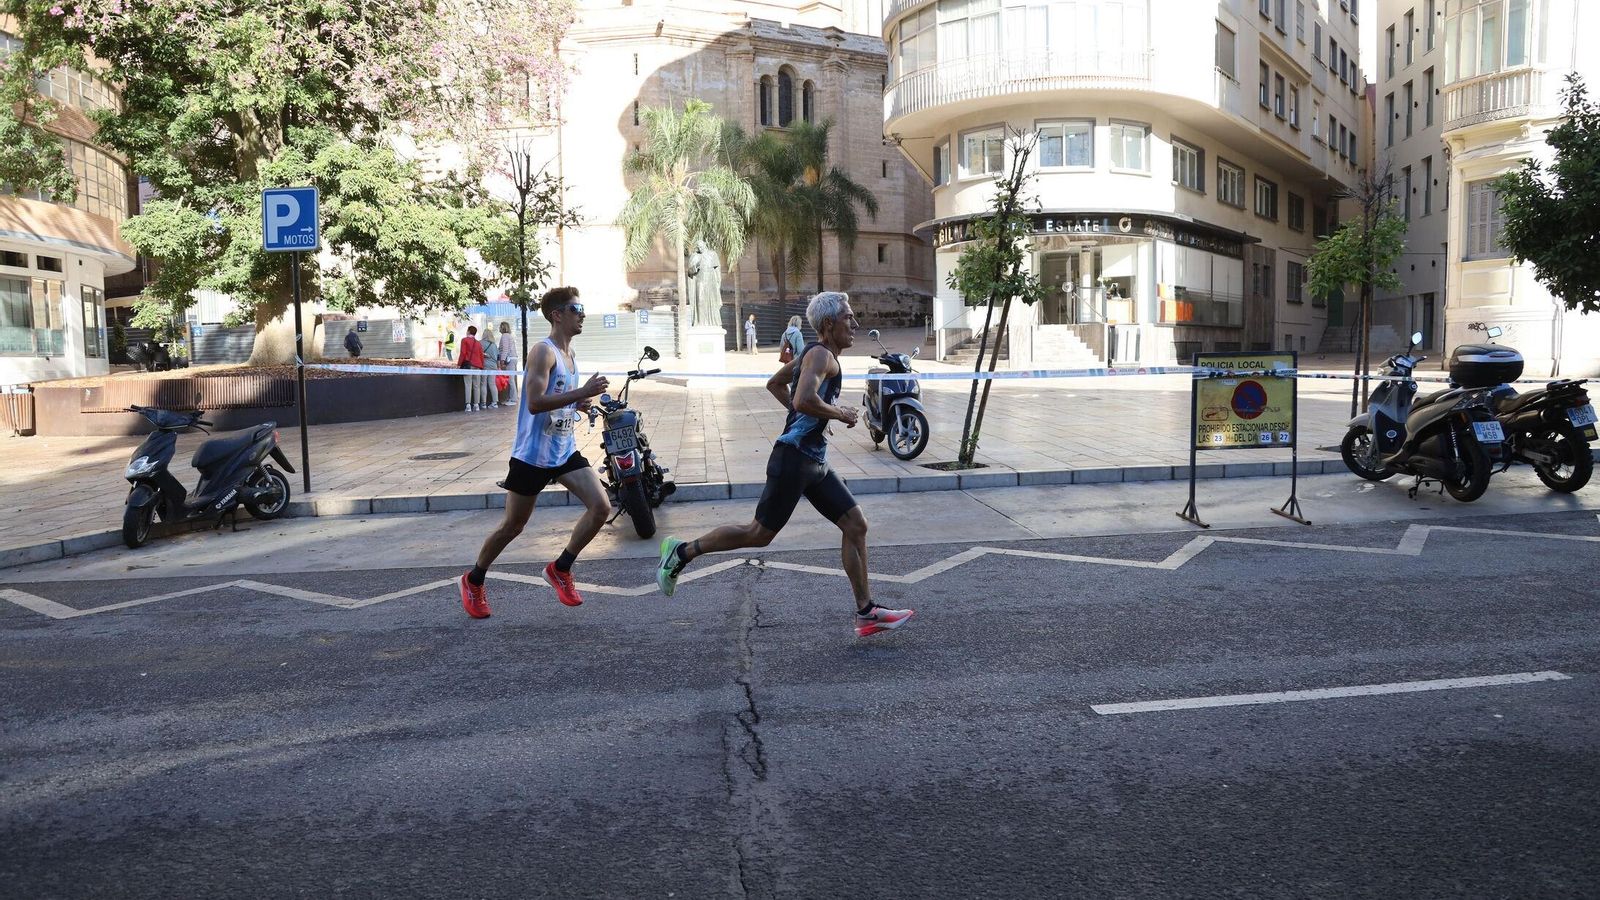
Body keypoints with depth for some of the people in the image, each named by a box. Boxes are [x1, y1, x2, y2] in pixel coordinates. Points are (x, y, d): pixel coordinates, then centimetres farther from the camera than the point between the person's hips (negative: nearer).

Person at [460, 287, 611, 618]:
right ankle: (474, 581, 30)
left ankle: (560, 569, 8)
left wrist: (587, 400, 2)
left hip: (566, 453, 7)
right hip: (532, 455, -7)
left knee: (601, 507, -9)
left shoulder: (571, 356, 10)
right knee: (512, 526, 7)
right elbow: (535, 403, -28)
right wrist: (582, 392, -30)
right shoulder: (543, 352, -16)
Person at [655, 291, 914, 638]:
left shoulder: (812, 354, 17)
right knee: (760, 534, -1)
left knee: (856, 526, 5)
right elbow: (804, 399, -31)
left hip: (814, 462, 10)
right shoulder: (821, 355, -14)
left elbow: (775, 383, 29)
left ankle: (866, 613, 9)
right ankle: (682, 551, 15)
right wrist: (840, 414, -16)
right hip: (794, 457, -10)